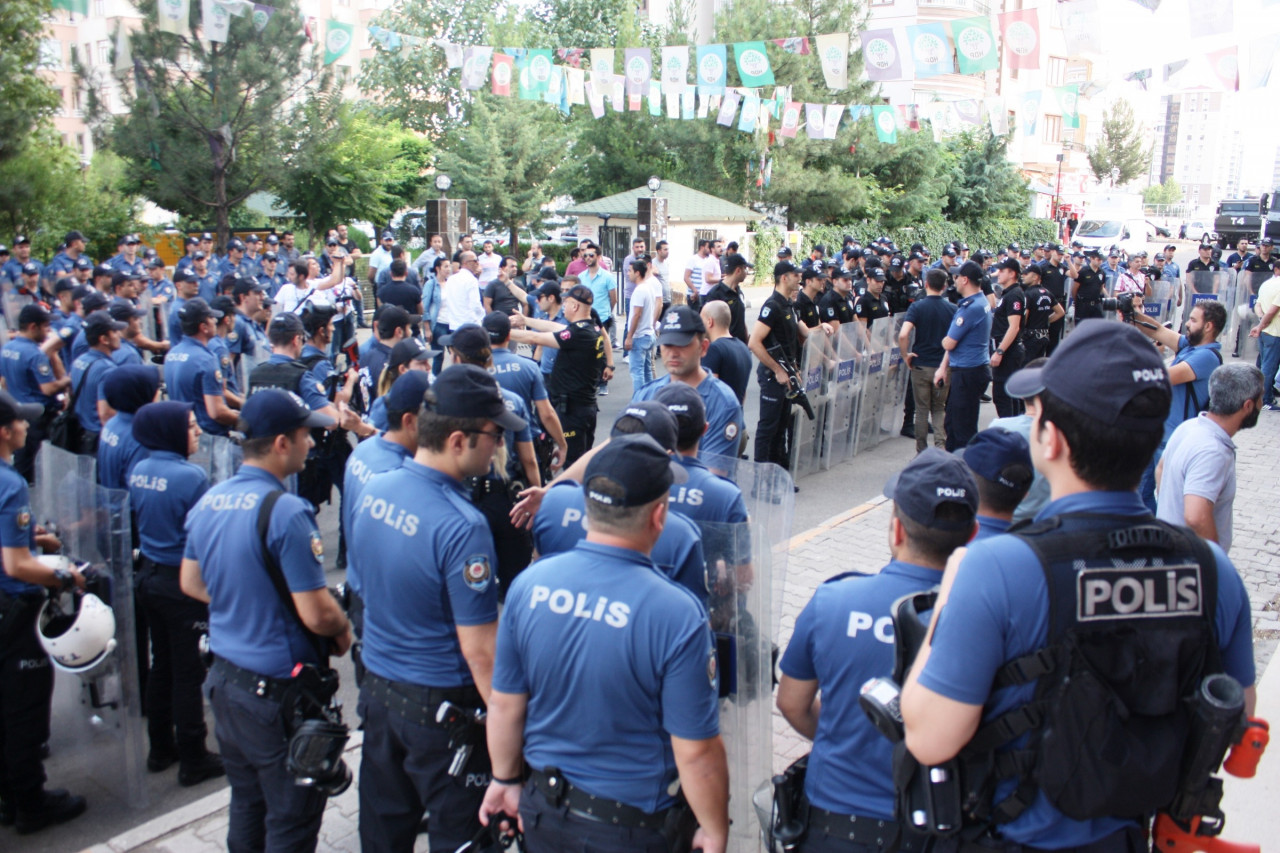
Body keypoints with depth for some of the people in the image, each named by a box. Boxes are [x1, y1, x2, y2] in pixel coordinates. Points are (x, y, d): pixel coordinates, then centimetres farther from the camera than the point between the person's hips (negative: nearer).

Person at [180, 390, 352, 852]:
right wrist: (344, 629, -2)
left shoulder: (207, 501, 2)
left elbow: (191, 583, 15)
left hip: (225, 677, 8)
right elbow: (317, 613, -22)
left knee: (246, 805, 22)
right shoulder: (286, 511, -23)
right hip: (278, 690, -8)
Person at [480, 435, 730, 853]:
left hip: (542, 806, 4)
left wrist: (505, 779, 14)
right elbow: (696, 753, -19)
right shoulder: (677, 615, -26)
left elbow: (505, 705, -2)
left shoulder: (529, 583, -14)